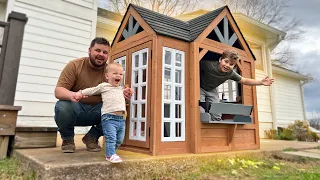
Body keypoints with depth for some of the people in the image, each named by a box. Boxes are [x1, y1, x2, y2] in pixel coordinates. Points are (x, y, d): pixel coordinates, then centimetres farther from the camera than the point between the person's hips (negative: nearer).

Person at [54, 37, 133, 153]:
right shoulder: (75, 65, -9)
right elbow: (58, 91, -15)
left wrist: (123, 94, -26)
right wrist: (71, 94, -40)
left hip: (97, 111, 2)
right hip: (76, 108, -2)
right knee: (62, 107, -34)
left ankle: (92, 137, 4)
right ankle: (67, 138, 1)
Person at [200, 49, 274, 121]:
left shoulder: (231, 73, -16)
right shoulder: (208, 64, -32)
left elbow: (244, 80, -3)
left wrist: (261, 82, -12)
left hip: (212, 90, 4)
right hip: (200, 88, -4)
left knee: (216, 117, -3)